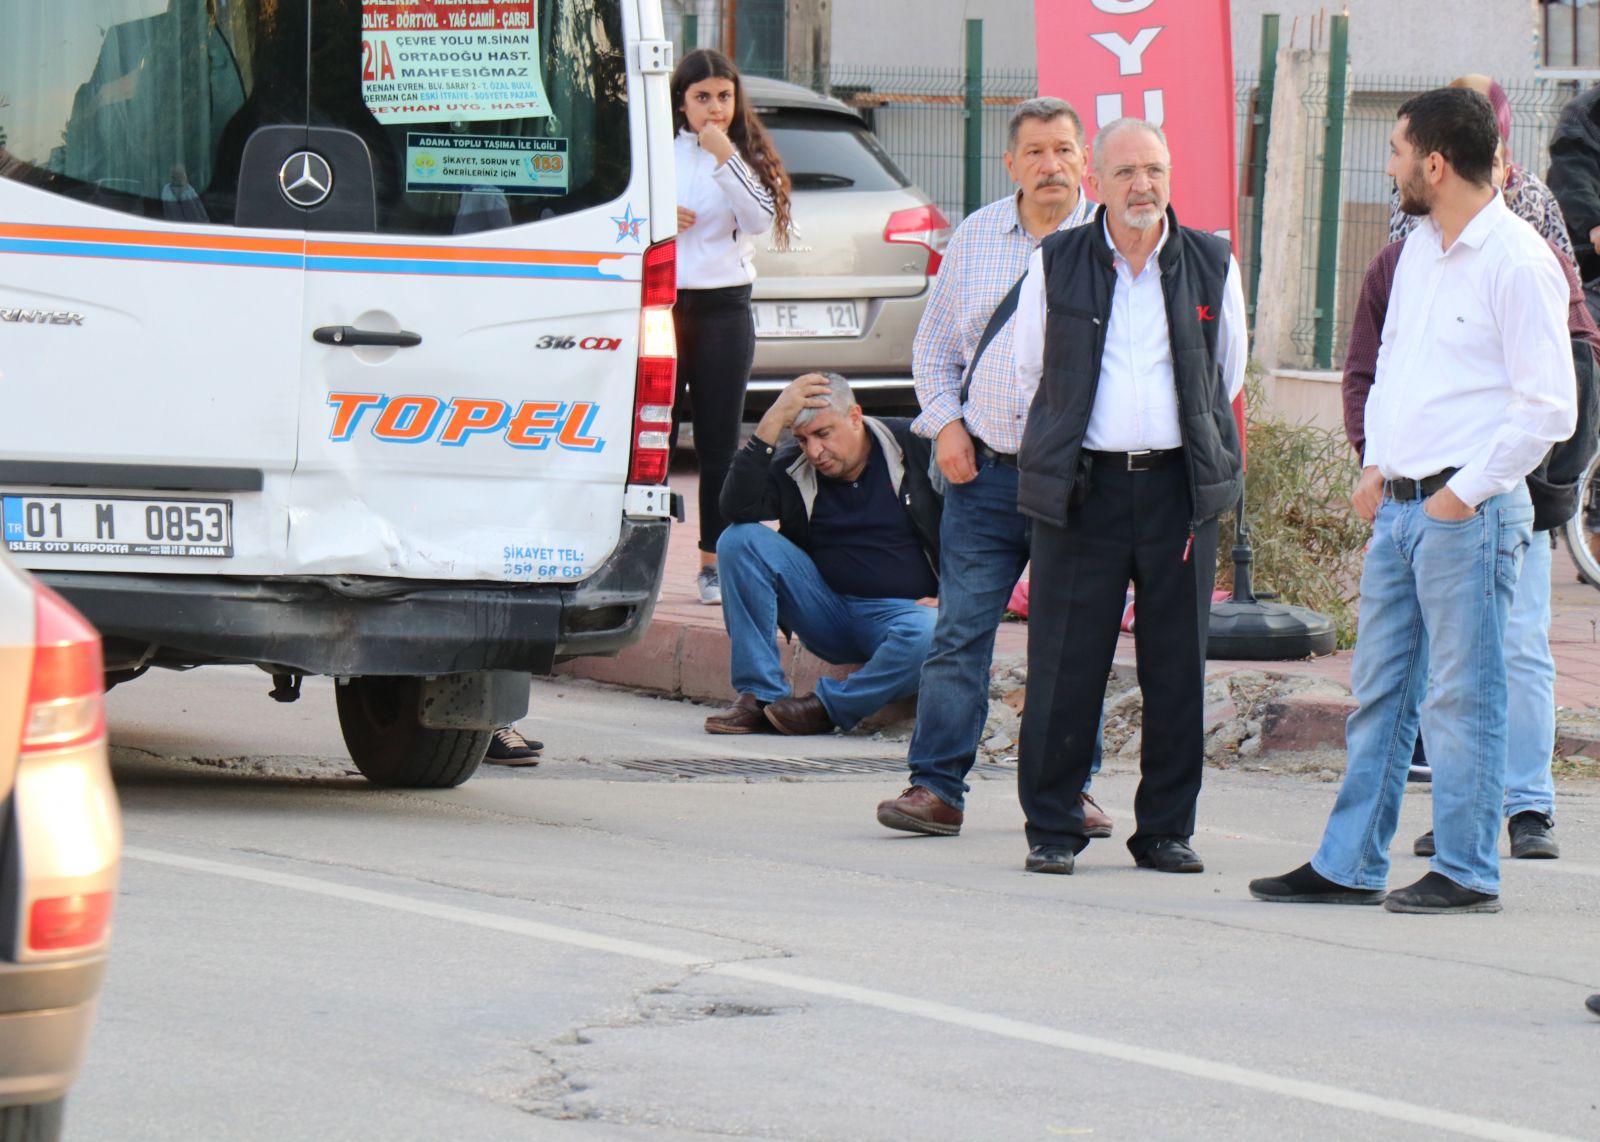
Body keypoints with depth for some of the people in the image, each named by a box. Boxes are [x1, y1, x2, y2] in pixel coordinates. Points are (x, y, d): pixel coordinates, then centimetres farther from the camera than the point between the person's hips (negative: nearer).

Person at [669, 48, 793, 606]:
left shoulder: (746, 157, 4)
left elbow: (763, 219, -12)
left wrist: (727, 158, -18)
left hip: (724, 310, 0)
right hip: (661, 304, 0)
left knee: (719, 443, 3)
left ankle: (713, 561, 10)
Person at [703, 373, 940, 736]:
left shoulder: (913, 447, -4)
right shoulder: (792, 467, 1)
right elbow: (737, 508, -18)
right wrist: (773, 422, -21)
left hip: (904, 610, -3)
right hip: (829, 617, 3)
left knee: (926, 636, -40)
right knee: (741, 540, -16)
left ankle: (827, 708, -17)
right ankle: (760, 696, -18)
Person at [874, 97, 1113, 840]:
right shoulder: (975, 237, 10)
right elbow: (934, 346, 19)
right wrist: (945, 421, 3)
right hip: (985, 469, 2)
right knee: (961, 629, -4)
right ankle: (936, 786, -3)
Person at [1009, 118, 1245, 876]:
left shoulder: (1211, 266, 6)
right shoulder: (1055, 265, 4)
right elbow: (1031, 372, 16)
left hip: (1180, 487, 1)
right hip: (1084, 486, -1)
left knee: (1177, 668, 3)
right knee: (1066, 666, -1)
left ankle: (1166, 829, 12)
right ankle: (1051, 830, 7)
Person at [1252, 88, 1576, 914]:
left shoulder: (1518, 263, -13)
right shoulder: (1418, 252, 14)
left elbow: (1548, 408, -15)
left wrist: (1467, 492, -15)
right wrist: (1375, 465, 12)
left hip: (1470, 512, -8)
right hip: (1397, 505, 8)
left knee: (1462, 697, -3)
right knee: (1378, 691, 11)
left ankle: (1466, 873, 3)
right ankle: (1349, 865, 16)